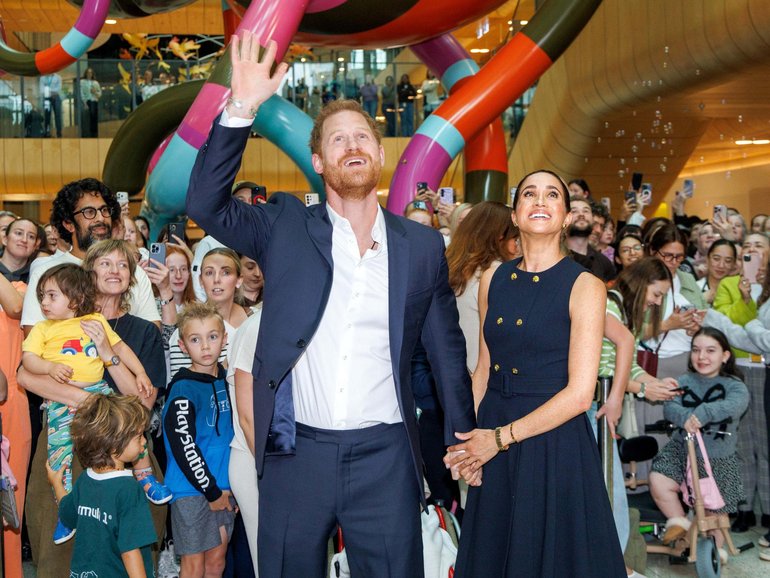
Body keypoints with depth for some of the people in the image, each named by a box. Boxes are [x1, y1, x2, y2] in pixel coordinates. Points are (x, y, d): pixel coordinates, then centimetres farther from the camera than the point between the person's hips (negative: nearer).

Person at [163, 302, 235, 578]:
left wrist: (228, 489, 11)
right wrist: (211, 491, -13)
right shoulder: (183, 390, -15)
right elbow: (183, 447, -18)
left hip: (224, 487, 6)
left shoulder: (226, 379, 7)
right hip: (192, 490, -6)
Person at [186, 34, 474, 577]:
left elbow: (447, 350, 10)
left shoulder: (423, 244, 5)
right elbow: (206, 203, -12)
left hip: (384, 455, 1)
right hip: (296, 453, 0)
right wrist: (241, 110, -20)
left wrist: (463, 441, 10)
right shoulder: (286, 227, 3)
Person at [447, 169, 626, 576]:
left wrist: (500, 438, -13)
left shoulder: (584, 286, -9)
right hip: (491, 446, 5)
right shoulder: (493, 281, 5)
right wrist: (470, 439, -3)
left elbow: (579, 393, -14)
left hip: (554, 440, -4)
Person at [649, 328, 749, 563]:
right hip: (681, 449, 1)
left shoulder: (733, 385, -5)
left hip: (719, 459, -1)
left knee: (714, 510, 6)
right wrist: (684, 417, -36)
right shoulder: (685, 381, 1)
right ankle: (679, 522, 5)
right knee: (658, 481, -22)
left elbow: (736, 404, -27)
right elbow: (669, 406, -13)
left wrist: (703, 413, -43)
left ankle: (715, 549, 37)